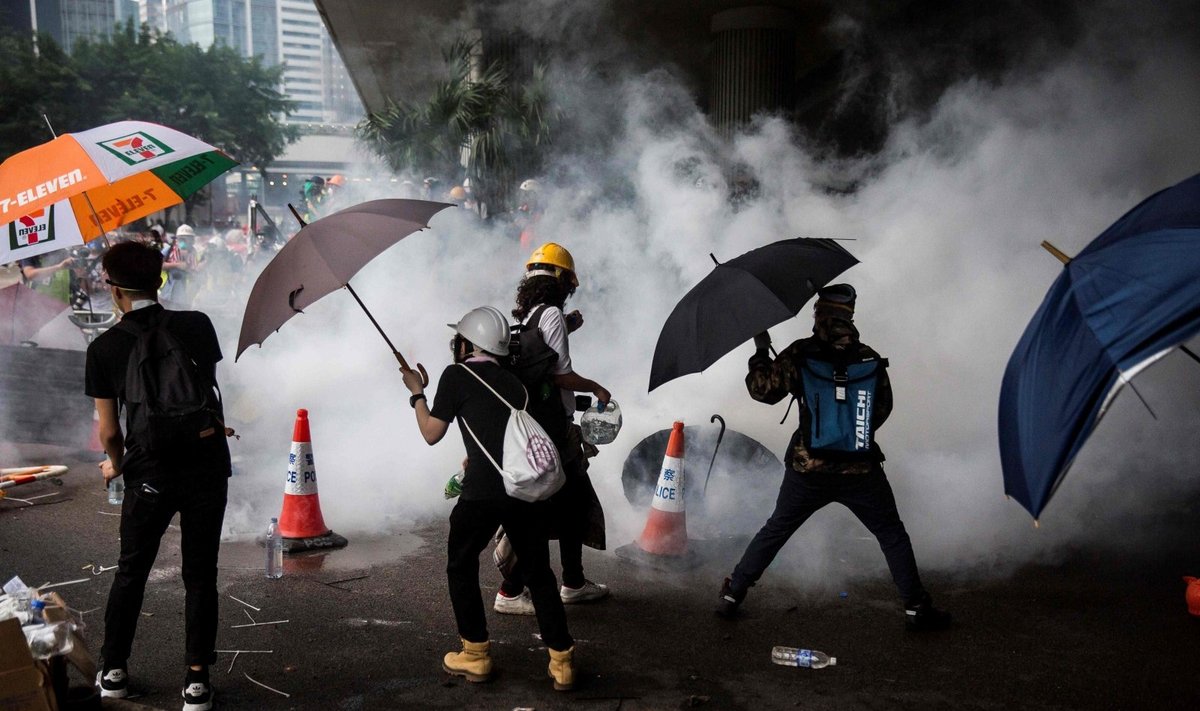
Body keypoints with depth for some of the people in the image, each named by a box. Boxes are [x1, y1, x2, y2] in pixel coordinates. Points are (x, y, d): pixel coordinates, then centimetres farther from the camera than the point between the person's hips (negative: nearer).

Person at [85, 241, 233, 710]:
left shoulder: (104, 348, -5)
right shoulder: (197, 325, -3)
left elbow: (109, 430, 0)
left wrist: (116, 464, 21)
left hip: (149, 473, 0)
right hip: (207, 466, 1)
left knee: (131, 571, 18)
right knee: (200, 575, 9)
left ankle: (114, 671, 28)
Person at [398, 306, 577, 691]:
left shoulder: (457, 375, 5)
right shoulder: (514, 383, 22)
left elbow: (431, 433, 8)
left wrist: (416, 393, 22)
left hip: (484, 491, -5)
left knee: (461, 567, 18)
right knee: (538, 573, 16)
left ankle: (475, 655, 21)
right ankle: (562, 661, 16)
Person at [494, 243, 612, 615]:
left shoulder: (526, 317, 12)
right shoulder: (551, 314, -14)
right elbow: (560, 375, -19)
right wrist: (595, 388, -4)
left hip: (531, 423, 9)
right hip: (552, 428, -9)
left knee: (575, 501, 18)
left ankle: (574, 582, 27)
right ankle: (510, 592, 2)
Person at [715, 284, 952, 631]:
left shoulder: (800, 355, -6)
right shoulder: (871, 359, 1)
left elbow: (763, 390, -1)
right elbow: (882, 409, 10)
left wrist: (761, 351, 13)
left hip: (807, 470, 0)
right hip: (861, 470, 0)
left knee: (774, 531, 16)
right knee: (892, 535, 15)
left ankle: (732, 596, 19)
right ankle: (915, 607, 13)